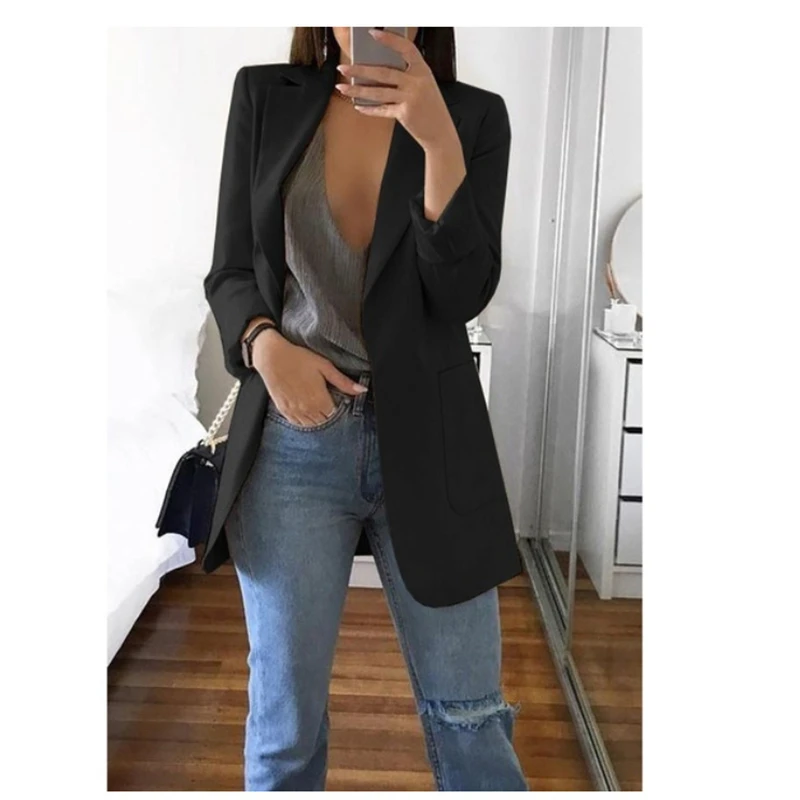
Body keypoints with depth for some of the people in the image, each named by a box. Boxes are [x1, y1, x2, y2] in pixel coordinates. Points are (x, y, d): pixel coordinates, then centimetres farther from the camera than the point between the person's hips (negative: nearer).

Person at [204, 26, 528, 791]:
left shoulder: (476, 117, 2)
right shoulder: (264, 97, 5)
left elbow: (464, 291, -9)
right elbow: (231, 271, 4)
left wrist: (438, 139, -20)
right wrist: (266, 344, -16)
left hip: (427, 441, 0)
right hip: (293, 440, 1)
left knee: (468, 716, 9)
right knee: (285, 719, 8)